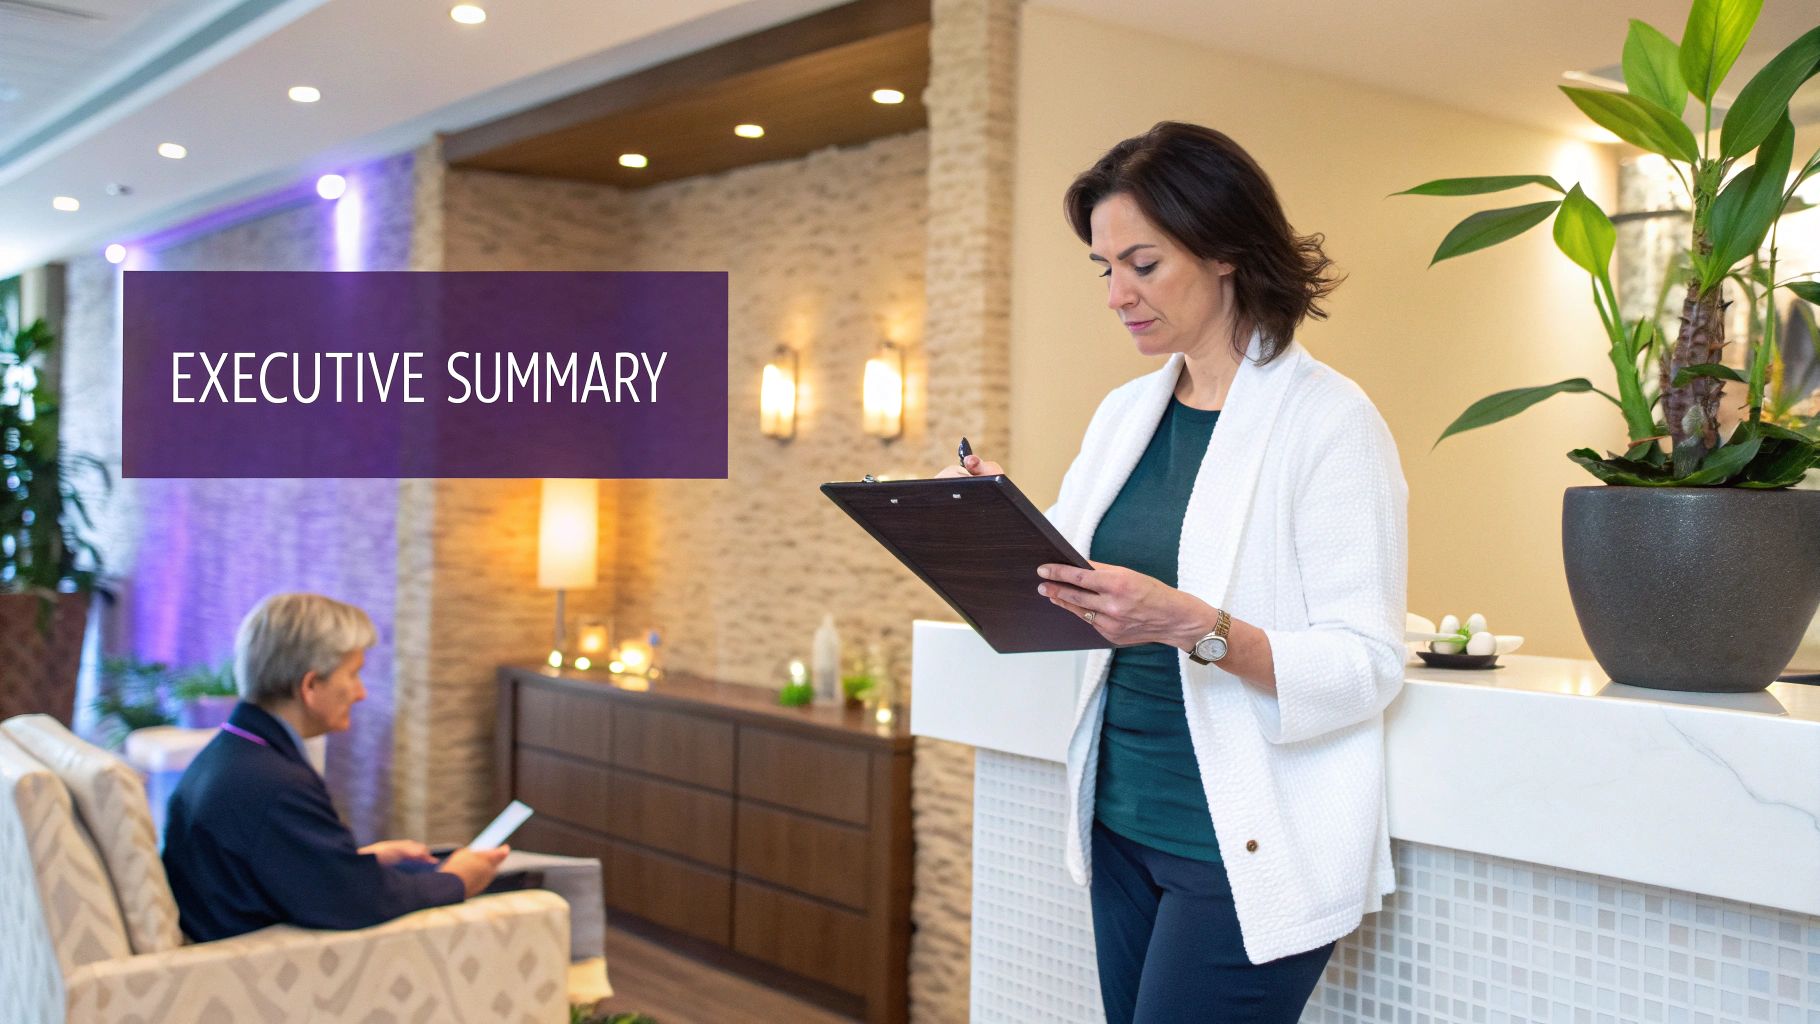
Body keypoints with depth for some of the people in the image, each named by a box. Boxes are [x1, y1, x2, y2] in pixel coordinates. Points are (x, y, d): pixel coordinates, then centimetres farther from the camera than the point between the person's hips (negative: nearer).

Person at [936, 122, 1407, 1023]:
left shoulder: (1328, 419, -11)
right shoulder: (1124, 414, 9)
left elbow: (1368, 666, -16)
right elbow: (1070, 598, 12)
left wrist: (1196, 626, -30)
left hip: (1248, 850, -6)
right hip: (1123, 827, 6)